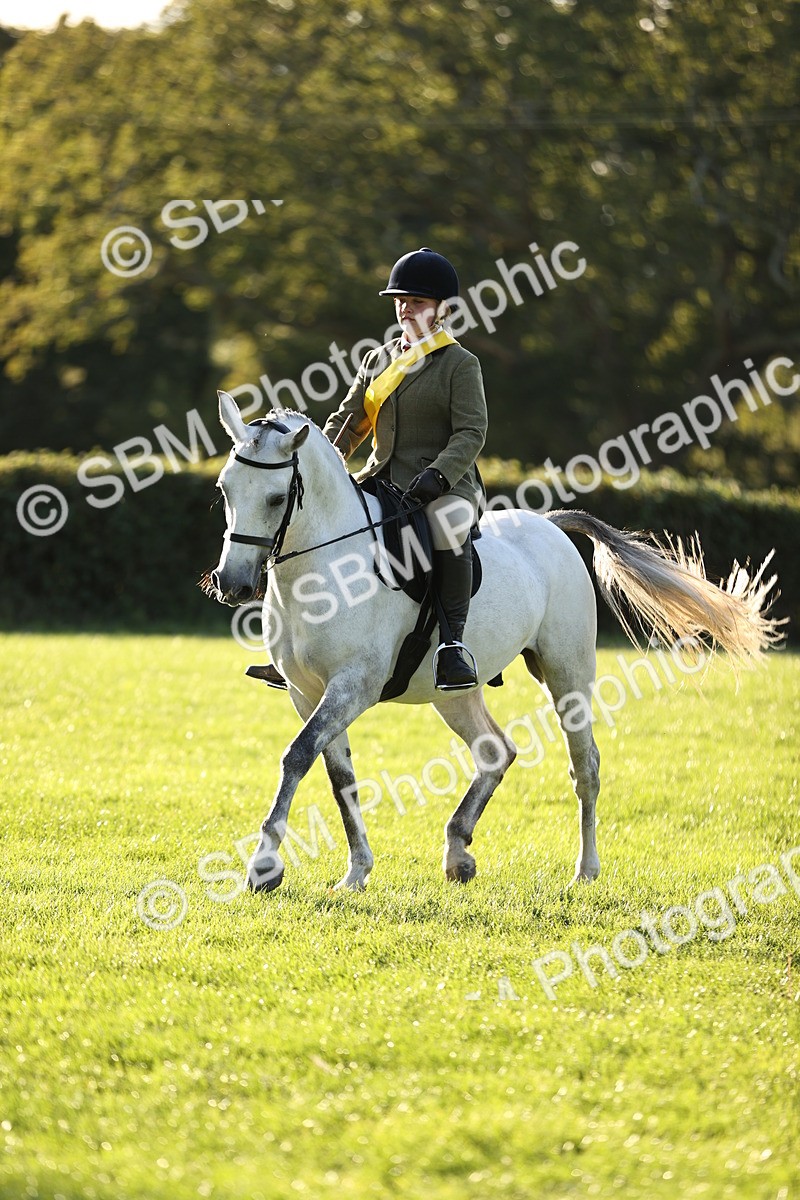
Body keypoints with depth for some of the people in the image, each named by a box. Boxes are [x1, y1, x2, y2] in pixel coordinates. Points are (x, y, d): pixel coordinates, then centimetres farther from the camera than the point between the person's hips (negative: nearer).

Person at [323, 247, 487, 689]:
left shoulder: (460, 364, 0)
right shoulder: (379, 360, 16)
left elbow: (471, 432, -9)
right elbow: (348, 420, 18)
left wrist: (438, 474, -25)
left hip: (445, 485, -6)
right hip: (382, 482, 6)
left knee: (449, 521, -39)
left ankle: (453, 640, -35)